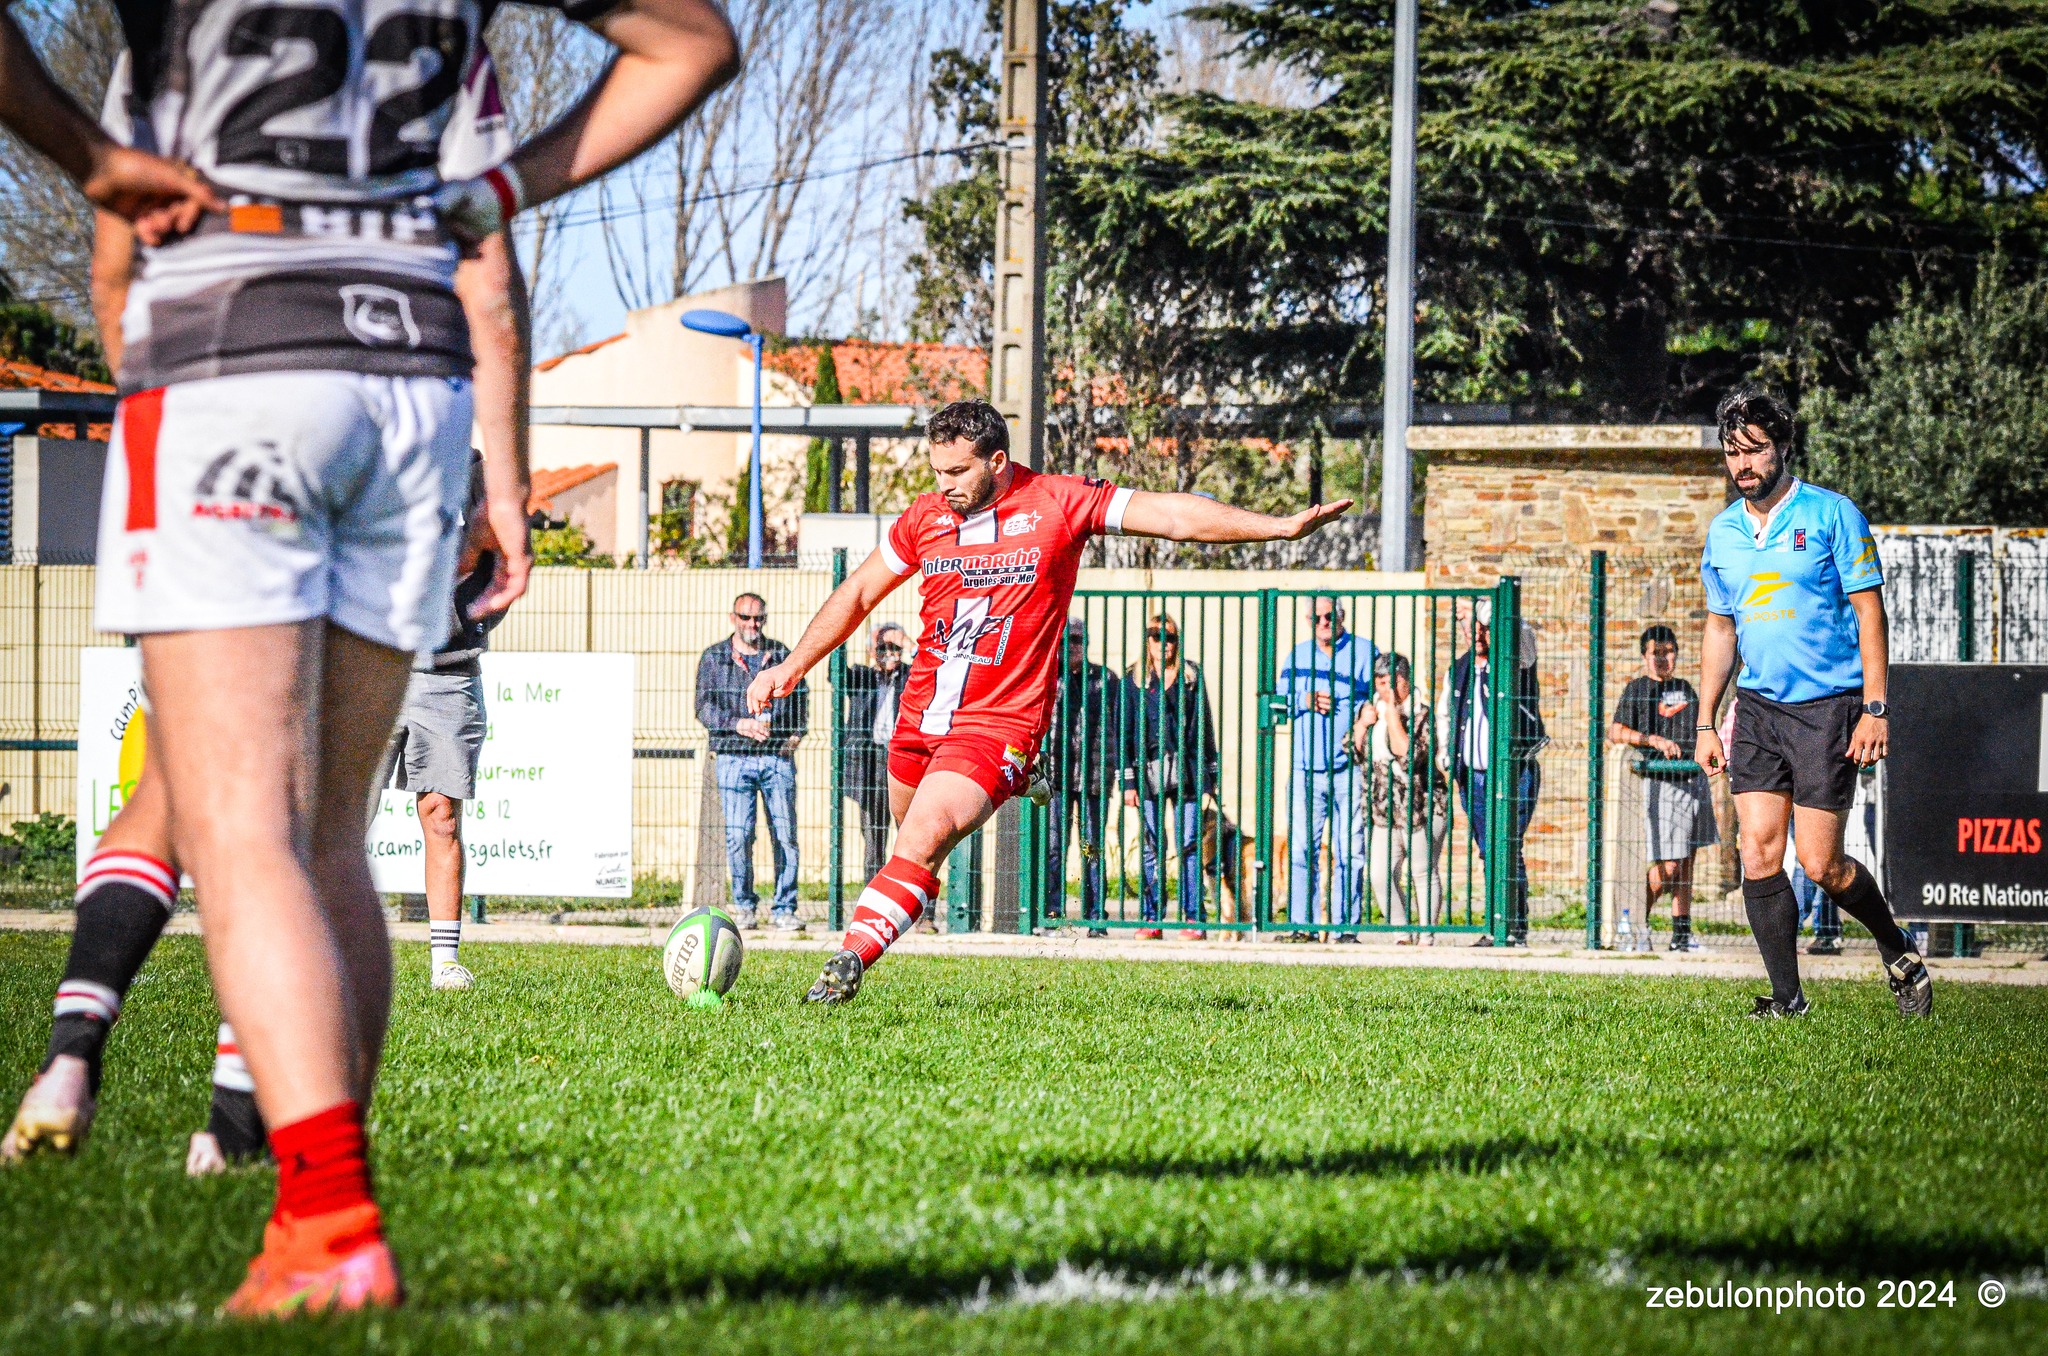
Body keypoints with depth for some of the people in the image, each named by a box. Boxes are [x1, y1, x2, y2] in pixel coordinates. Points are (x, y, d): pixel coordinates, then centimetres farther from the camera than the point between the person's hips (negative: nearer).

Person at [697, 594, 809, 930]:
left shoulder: (782, 655, 12)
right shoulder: (714, 658, 7)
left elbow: (801, 697, 20)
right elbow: (704, 708, 1)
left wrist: (798, 732, 3)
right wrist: (739, 724, -14)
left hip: (778, 756, 1)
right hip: (734, 759, -1)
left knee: (785, 836, -2)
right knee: (738, 837, -6)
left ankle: (784, 908, 6)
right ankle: (745, 905, 9)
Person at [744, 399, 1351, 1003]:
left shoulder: (1059, 504, -7)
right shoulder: (925, 516, 5)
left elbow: (1172, 516, -8)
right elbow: (859, 593, 17)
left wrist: (1281, 526, -14)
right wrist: (794, 665, 14)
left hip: (999, 723, -5)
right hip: (919, 718, 5)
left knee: (920, 843, -20)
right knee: (910, 835, 12)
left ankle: (849, 961, -18)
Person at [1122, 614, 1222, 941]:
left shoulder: (1192, 676, 11)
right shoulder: (1135, 680, 9)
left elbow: (1205, 726, 12)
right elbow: (1126, 730, 7)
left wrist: (1211, 775, 8)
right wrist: (1128, 780, 0)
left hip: (1186, 770, 0)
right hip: (1149, 770, 0)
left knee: (1189, 846, -5)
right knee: (1150, 848, 1)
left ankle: (1194, 918, -4)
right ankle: (1151, 919, 5)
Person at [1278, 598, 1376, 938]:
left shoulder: (1363, 652, 5)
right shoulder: (1298, 655, 17)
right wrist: (1305, 701, -5)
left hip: (1350, 767, -3)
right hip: (1306, 769, 3)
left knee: (1349, 852, -3)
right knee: (1301, 849, -4)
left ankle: (1345, 925, 2)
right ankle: (1301, 924, -2)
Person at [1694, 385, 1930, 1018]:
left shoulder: (1832, 514, -5)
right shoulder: (1723, 531, 11)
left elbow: (1869, 611, -6)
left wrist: (1875, 709, -13)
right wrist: (1705, 723, 15)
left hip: (1828, 705, -5)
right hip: (1758, 708, 5)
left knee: (1819, 865, -6)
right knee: (1759, 855, -6)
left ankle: (1899, 953, 19)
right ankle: (1787, 999, 1)